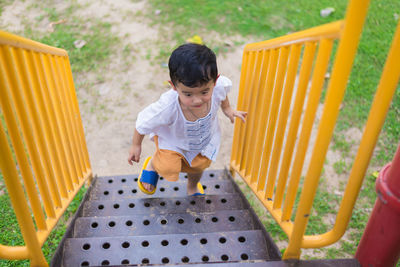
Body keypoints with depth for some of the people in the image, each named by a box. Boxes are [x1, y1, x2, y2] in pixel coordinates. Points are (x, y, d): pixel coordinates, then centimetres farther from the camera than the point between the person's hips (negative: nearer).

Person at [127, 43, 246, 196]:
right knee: (168, 168, -23)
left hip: (205, 137, 4)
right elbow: (144, 122, -24)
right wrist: (136, 145, -9)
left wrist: (227, 109, 3)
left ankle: (192, 187, 60)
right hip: (171, 138, -3)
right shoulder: (167, 107, -45)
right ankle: (152, 164, 17)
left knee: (198, 166, 22)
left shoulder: (218, 86, -38)